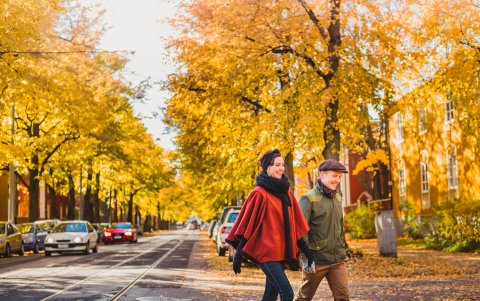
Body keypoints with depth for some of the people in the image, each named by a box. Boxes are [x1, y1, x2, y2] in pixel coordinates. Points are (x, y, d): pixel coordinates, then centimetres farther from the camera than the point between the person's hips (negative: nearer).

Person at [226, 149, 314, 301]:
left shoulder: (286, 192, 12)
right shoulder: (259, 193, -8)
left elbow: (295, 226, 14)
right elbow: (247, 225, -8)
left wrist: (306, 251, 11)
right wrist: (238, 254, -10)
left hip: (281, 252, 7)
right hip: (266, 251, -7)